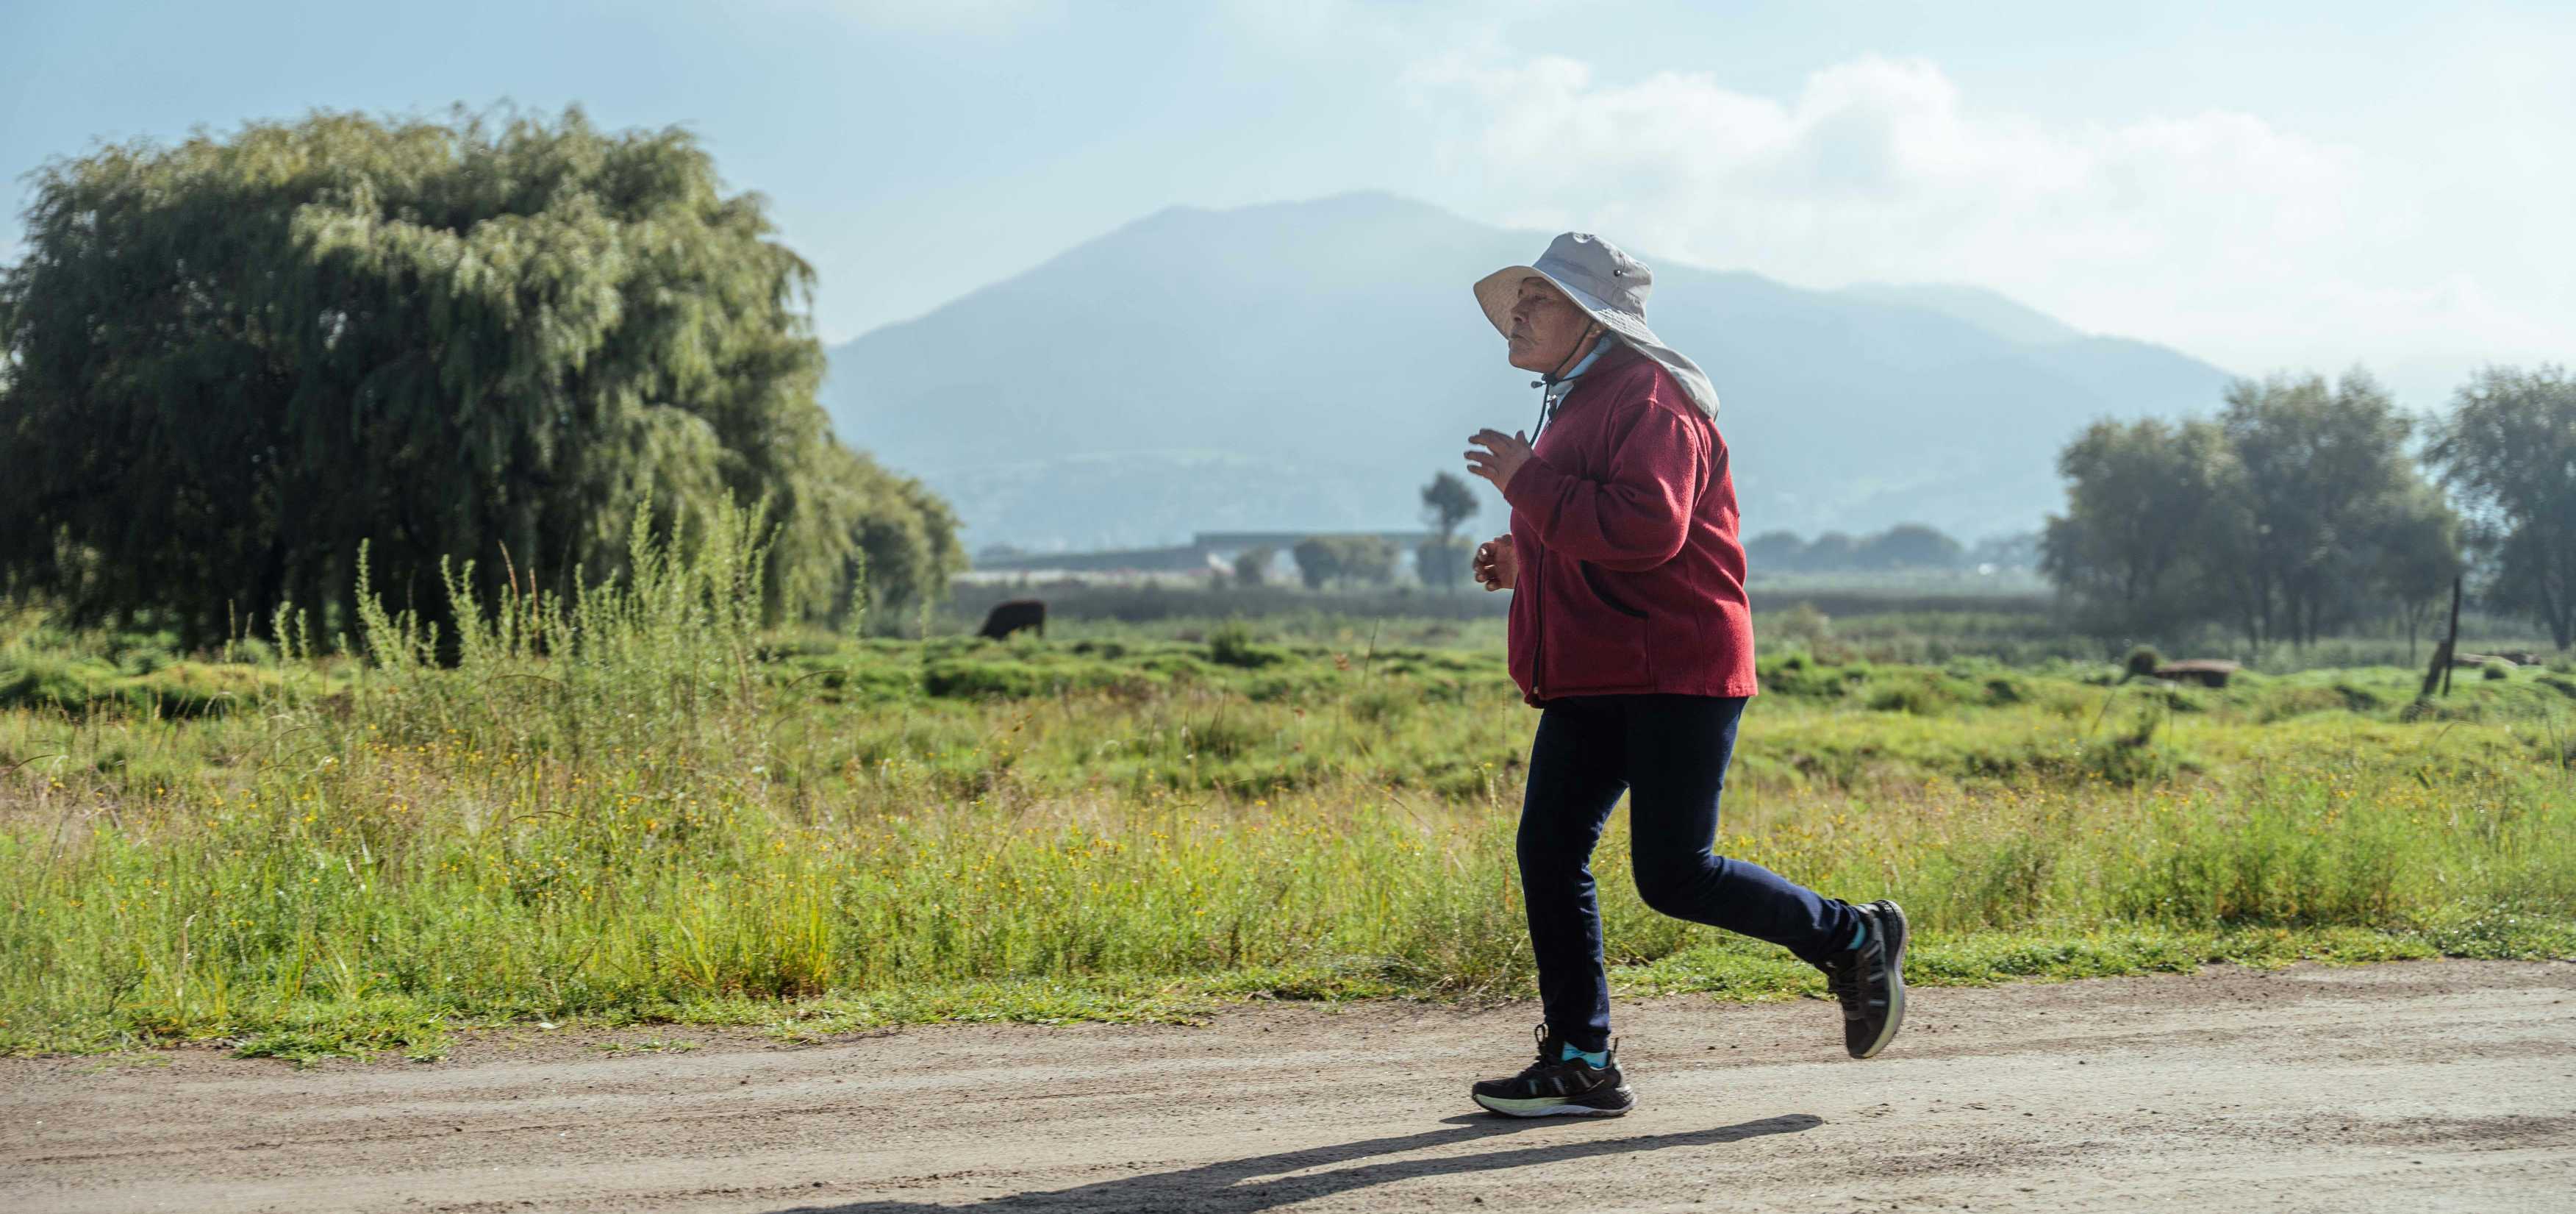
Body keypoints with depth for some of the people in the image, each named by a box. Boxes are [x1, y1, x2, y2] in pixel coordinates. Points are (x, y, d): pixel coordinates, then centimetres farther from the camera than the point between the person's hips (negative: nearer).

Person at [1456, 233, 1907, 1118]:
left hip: (1675, 677, -10)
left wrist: (1526, 483, -21)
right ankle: (1581, 1064, 7)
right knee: (1548, 850, 2)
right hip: (1594, 680, 10)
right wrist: (1522, 563, 15)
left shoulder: (1649, 398, -13)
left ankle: (1853, 940, 11)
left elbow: (1646, 529, -28)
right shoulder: (1577, 402, 20)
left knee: (1673, 875, -10)